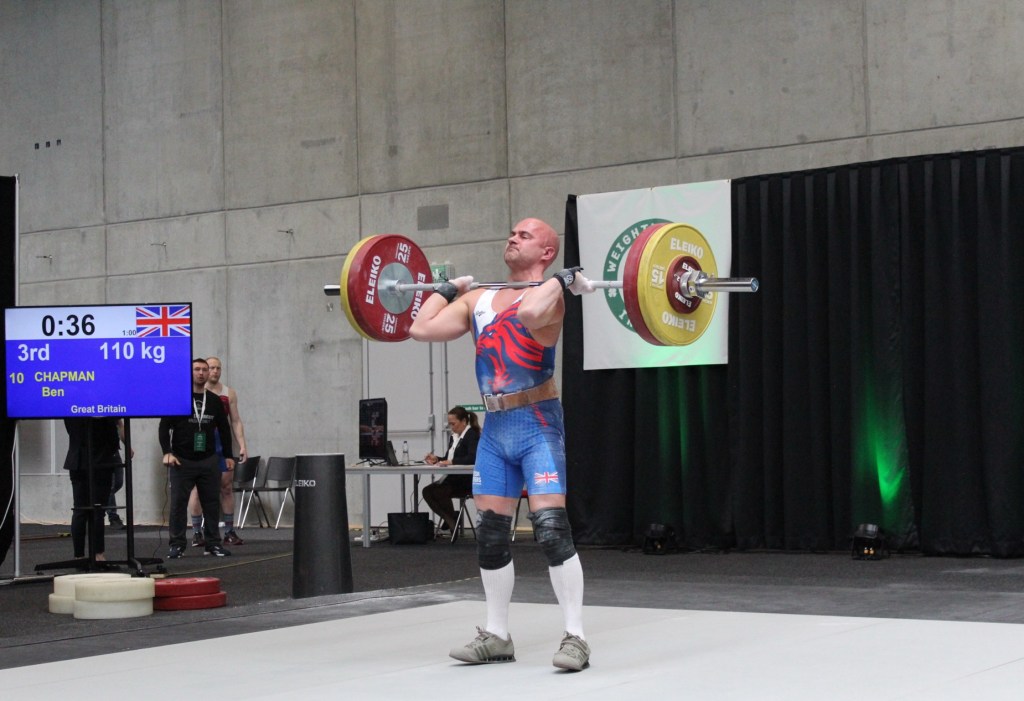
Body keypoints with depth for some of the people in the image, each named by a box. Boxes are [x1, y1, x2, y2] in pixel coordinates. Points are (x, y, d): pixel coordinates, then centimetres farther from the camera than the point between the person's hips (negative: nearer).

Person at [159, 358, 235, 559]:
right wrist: (167, 452, -14)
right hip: (181, 461, -3)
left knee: (211, 503, 5)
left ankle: (213, 543, 12)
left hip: (208, 461, 3)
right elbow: (164, 426, -4)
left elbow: (224, 429, 16)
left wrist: (228, 455, 12)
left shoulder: (214, 401, 9)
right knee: (178, 503, -2)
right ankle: (177, 545, 4)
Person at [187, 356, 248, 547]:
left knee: (227, 487, 3)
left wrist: (242, 445, 1)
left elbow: (236, 421, 9)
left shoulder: (229, 393, 9)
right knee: (197, 488, -2)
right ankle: (197, 533, 3)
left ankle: (229, 532, 10)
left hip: (222, 445, 3)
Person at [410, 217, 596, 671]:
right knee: (489, 532, 10)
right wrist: (448, 289, 17)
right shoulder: (479, 299, 12)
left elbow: (528, 313, -33)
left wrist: (563, 280, -20)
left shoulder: (549, 293, -8)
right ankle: (496, 636, 20)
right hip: (495, 428, 7)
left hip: (537, 425, -7)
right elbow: (422, 329, 5)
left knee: (550, 526, -14)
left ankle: (575, 637, -7)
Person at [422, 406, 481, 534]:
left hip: (467, 481, -8)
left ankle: (451, 519, -3)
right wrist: (437, 459, 0)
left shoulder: (472, 435, -8)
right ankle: (450, 519, -6)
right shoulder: (453, 437, 17)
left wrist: (451, 462, -30)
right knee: (427, 491, -11)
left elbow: (472, 458, -24)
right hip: (453, 478, 8)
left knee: (439, 492, -26)